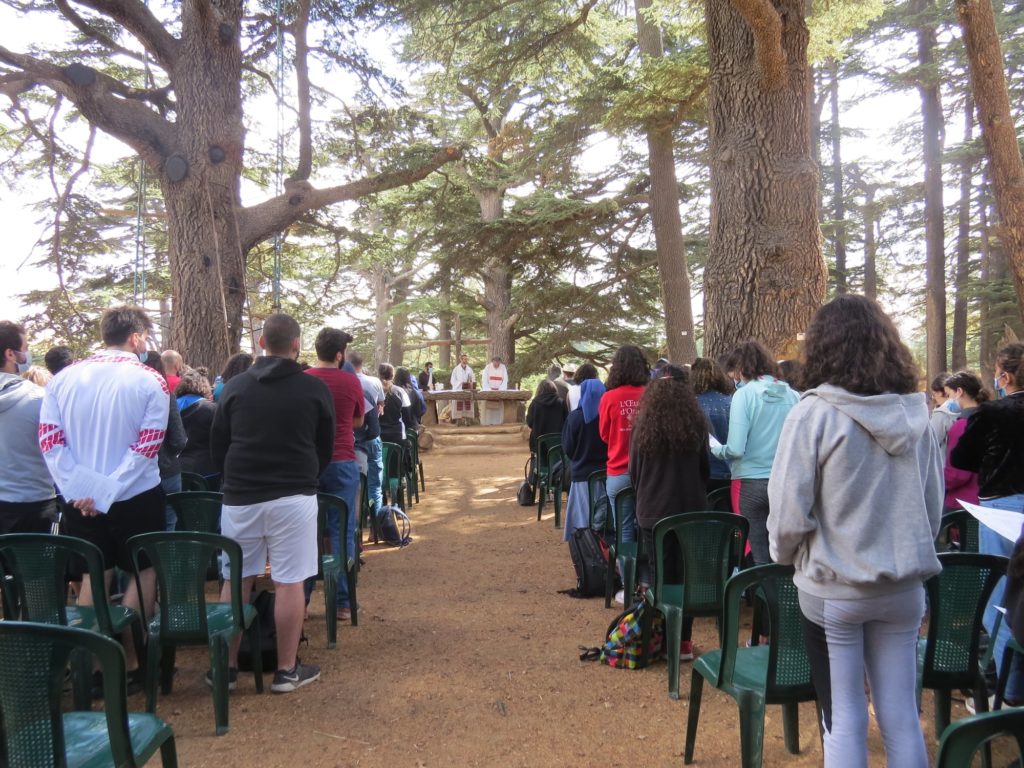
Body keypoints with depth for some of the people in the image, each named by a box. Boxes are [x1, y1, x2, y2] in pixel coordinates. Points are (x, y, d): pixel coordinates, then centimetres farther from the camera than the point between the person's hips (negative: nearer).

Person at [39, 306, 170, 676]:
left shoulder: (64, 378, 1)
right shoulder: (150, 381, -10)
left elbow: (49, 439, -5)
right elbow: (147, 445, -17)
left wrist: (81, 489, -9)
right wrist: (109, 491, -15)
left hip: (81, 498, 4)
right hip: (136, 496, -4)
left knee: (94, 575, 17)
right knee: (144, 572, 11)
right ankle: (126, 664, 13)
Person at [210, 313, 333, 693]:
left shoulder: (235, 386, 3)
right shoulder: (315, 389, -3)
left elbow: (216, 447, 10)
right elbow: (326, 449, 6)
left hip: (240, 498, 3)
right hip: (294, 497, -2)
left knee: (236, 581, 12)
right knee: (289, 583, 3)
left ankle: (226, 666, 20)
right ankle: (287, 670, 11)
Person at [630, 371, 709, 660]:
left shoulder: (643, 426, -5)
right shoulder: (696, 424, -3)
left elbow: (633, 472, 3)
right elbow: (705, 470, 8)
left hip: (653, 511, -1)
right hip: (691, 511, 1)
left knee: (660, 578, 6)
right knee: (687, 576, 9)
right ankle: (683, 641, 13)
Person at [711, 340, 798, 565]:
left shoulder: (744, 395, -9)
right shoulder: (791, 395, 2)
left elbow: (735, 450, -15)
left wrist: (715, 449, 4)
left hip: (751, 483, -4)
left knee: (758, 556, 4)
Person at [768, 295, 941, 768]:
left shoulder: (815, 413, -15)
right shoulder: (914, 413, -1)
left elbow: (789, 510, -15)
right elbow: (934, 503, 8)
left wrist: (786, 554, 4)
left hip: (833, 588, -4)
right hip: (904, 587, 4)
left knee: (844, 719, 9)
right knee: (901, 717, 15)